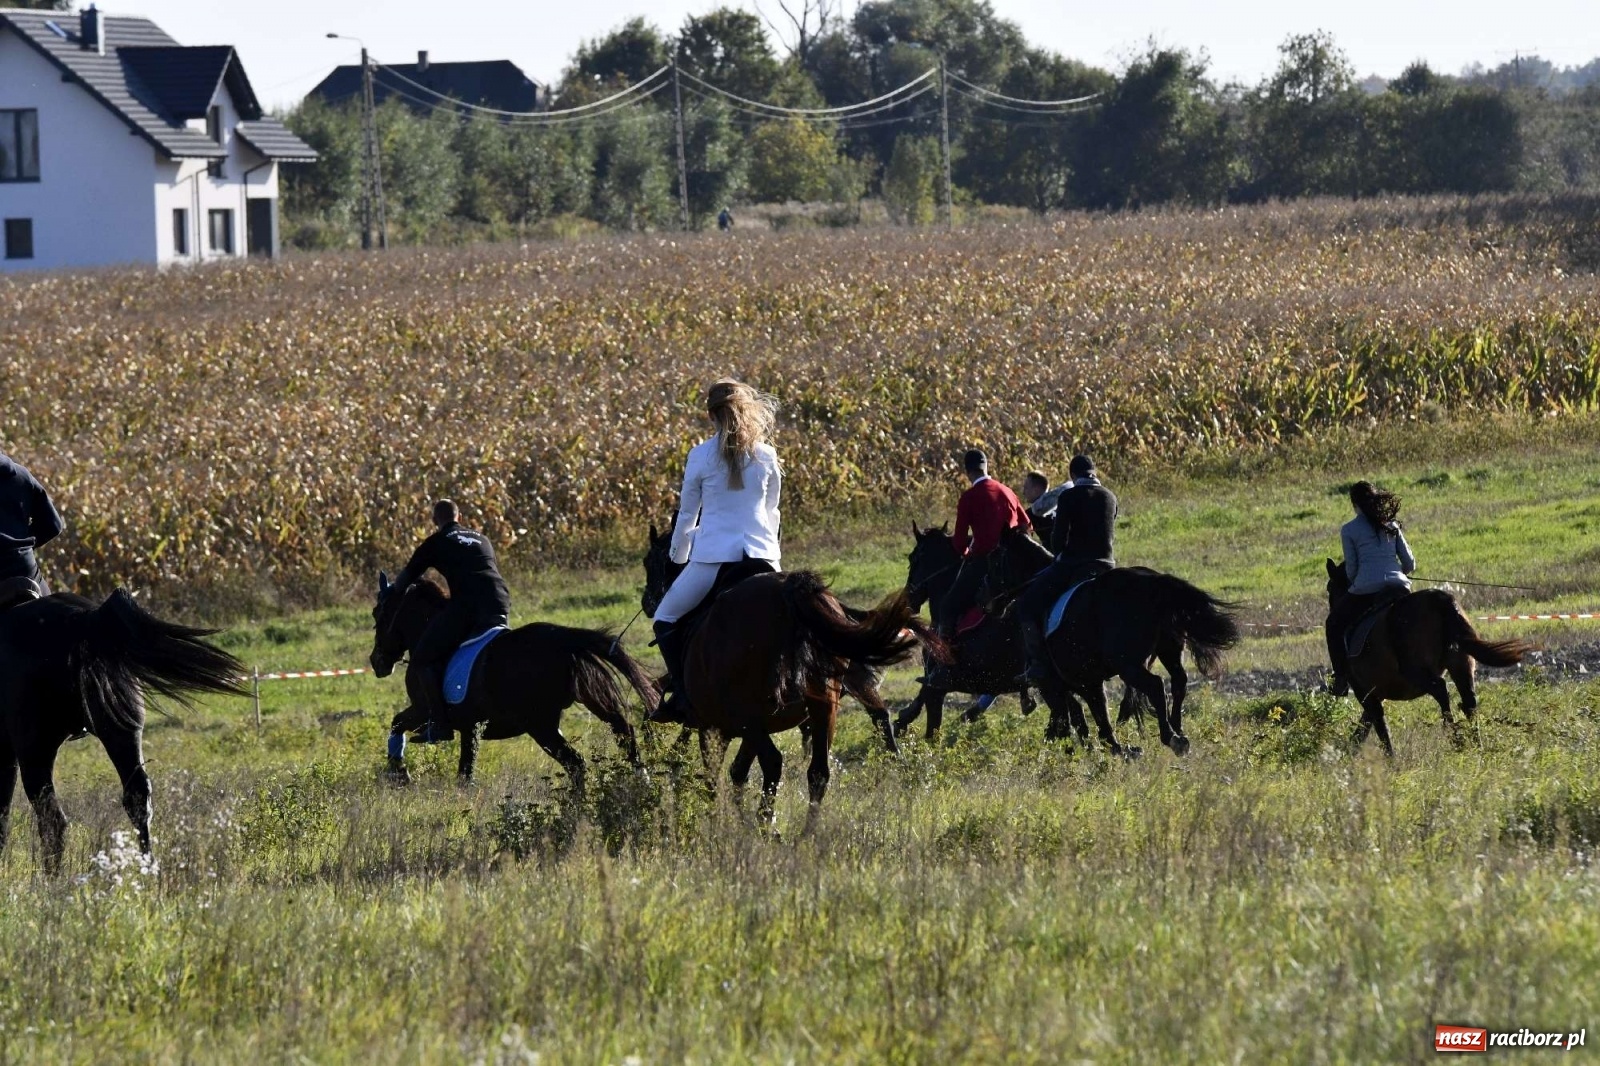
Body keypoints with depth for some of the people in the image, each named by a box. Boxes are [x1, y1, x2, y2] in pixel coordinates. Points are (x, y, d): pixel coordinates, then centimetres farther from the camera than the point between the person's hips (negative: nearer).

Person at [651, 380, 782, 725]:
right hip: (763, 555, 3)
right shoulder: (767, 457, 7)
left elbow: (687, 516, 8)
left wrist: (678, 558, 24)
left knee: (666, 619, 14)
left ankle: (683, 699, 2)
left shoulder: (701, 456, -1)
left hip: (713, 556, -3)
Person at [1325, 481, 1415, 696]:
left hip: (1365, 589, -3)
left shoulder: (1349, 530, 4)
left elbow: (1351, 569, 5)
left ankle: (1341, 679, 12)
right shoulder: (1392, 525, 15)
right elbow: (1410, 563, 14)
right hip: (1399, 586, 3)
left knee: (1334, 625, 20)